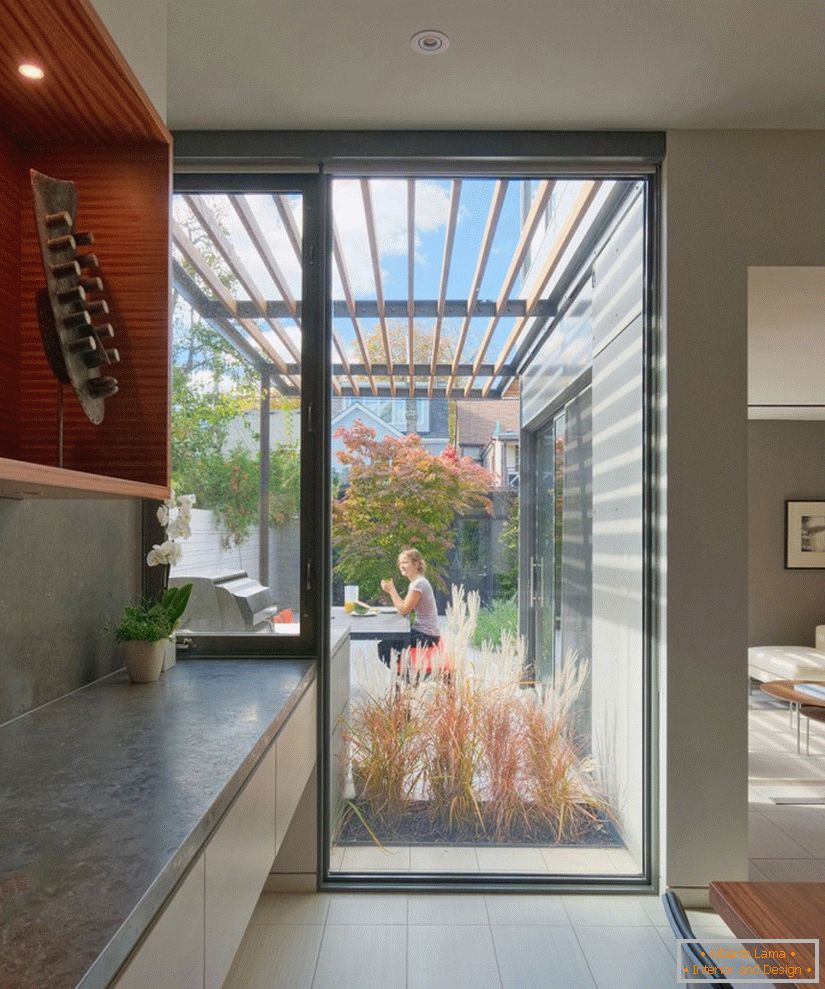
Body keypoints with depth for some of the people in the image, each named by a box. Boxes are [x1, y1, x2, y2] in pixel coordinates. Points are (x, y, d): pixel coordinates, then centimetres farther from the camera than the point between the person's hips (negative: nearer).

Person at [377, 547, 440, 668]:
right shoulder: (415, 582, 12)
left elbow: (404, 610, -19)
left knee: (384, 646, -7)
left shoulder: (419, 583, -20)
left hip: (427, 636, -10)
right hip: (421, 631, 10)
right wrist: (390, 590, -1)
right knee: (385, 641, 14)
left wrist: (392, 590, -14)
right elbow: (405, 607, 9)